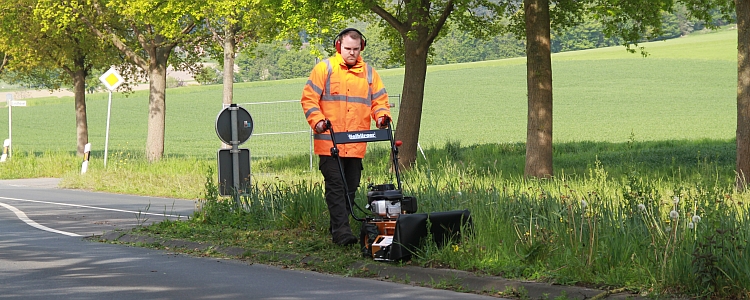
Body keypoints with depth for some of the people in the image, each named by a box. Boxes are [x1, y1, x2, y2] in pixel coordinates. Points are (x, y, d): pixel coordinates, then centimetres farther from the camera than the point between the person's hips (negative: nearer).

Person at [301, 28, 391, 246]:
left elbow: (379, 100, 15)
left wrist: (382, 116, -6)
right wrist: (317, 120, -15)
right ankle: (341, 231, -16)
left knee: (351, 187, 7)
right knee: (335, 186, -11)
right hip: (329, 143, -4)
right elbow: (309, 98, 0)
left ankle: (337, 228, 17)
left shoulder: (369, 73, 14)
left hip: (356, 144, 4)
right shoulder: (324, 69, 2)